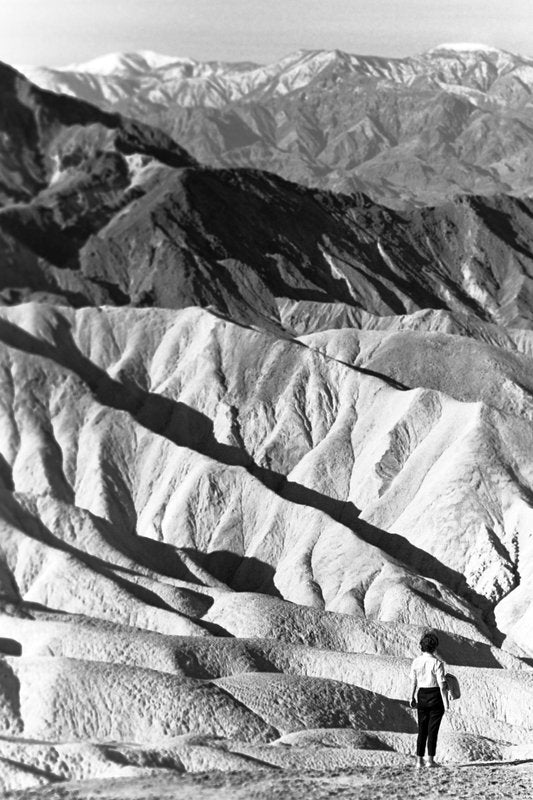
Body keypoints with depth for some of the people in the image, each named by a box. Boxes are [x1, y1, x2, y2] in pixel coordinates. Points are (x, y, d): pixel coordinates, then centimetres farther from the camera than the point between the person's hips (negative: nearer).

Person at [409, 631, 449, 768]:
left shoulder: (416, 662, -1)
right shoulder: (437, 663, -14)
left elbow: (413, 682, 4)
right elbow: (442, 685, -14)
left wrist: (412, 698, 17)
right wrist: (446, 703, -9)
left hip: (422, 696, 4)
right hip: (435, 696, -4)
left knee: (422, 729, 12)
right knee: (433, 729, 4)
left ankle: (419, 761, 9)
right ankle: (430, 760, 4)